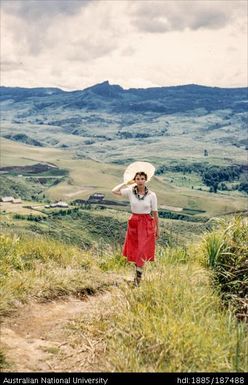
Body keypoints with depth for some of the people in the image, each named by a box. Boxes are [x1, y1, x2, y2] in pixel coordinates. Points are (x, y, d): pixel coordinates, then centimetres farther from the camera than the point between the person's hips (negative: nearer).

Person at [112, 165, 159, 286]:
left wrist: (157, 229, 3)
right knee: (134, 251, 12)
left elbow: (155, 213, -2)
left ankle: (138, 278, 2)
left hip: (147, 224, -2)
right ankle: (138, 273, 31)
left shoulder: (152, 195, -8)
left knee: (142, 252, -6)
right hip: (134, 223, 2)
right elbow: (114, 191, -2)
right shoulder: (130, 192, -4)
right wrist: (127, 183, -2)